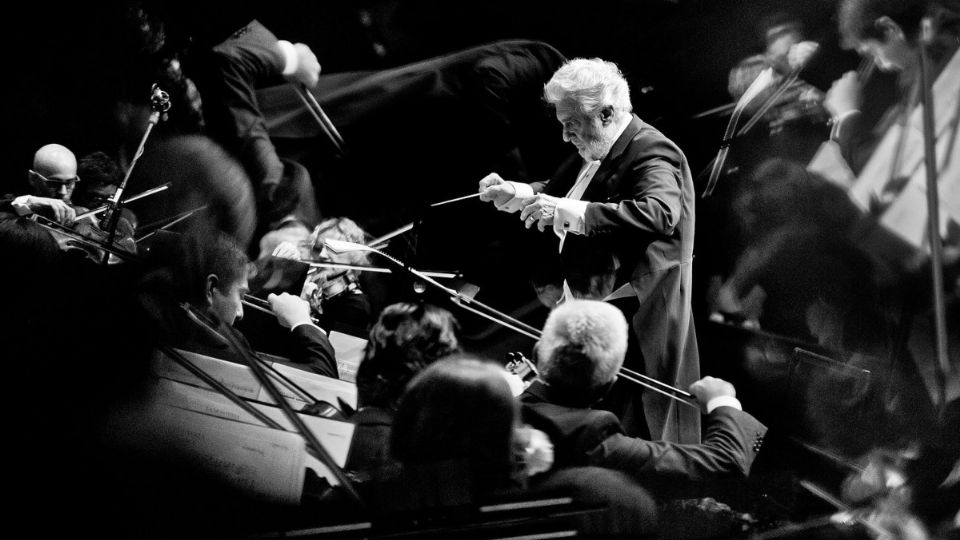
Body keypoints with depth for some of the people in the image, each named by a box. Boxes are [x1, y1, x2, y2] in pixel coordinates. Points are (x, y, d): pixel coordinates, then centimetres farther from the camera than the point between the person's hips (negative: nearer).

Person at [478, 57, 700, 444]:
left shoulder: (653, 155, -16)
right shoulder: (596, 154, 14)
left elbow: (661, 214, -36)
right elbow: (557, 192, 29)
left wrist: (572, 212, -41)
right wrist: (515, 194, 8)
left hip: (632, 322, -9)